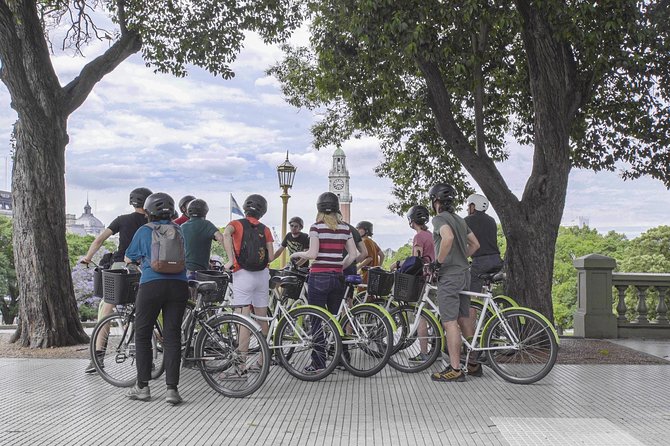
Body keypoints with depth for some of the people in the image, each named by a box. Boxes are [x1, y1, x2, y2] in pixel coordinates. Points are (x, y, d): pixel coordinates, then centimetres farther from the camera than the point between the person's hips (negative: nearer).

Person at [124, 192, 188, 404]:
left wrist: (140, 260, 41)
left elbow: (129, 259, 17)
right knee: (172, 337, 3)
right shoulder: (178, 230, 15)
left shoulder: (144, 230, 7)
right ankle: (172, 388, -1)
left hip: (151, 285, -2)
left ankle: (142, 387, 12)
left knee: (142, 335, 10)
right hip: (178, 285, 3)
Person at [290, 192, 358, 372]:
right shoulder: (345, 228, 6)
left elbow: (312, 254, -16)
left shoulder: (317, 227, -7)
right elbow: (353, 254, 4)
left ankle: (318, 363, 3)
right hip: (337, 277, 5)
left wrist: (297, 254, 2)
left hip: (319, 277, -4)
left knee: (316, 320, 2)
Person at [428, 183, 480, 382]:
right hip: (464, 273, 9)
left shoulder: (439, 219, -11)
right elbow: (475, 244, 20)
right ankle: (474, 364, 19)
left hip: (449, 275, -9)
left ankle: (455, 369, -6)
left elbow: (448, 237, -31)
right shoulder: (459, 219, 16)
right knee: (464, 320, 14)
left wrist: (438, 262, -20)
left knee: (450, 323, -7)